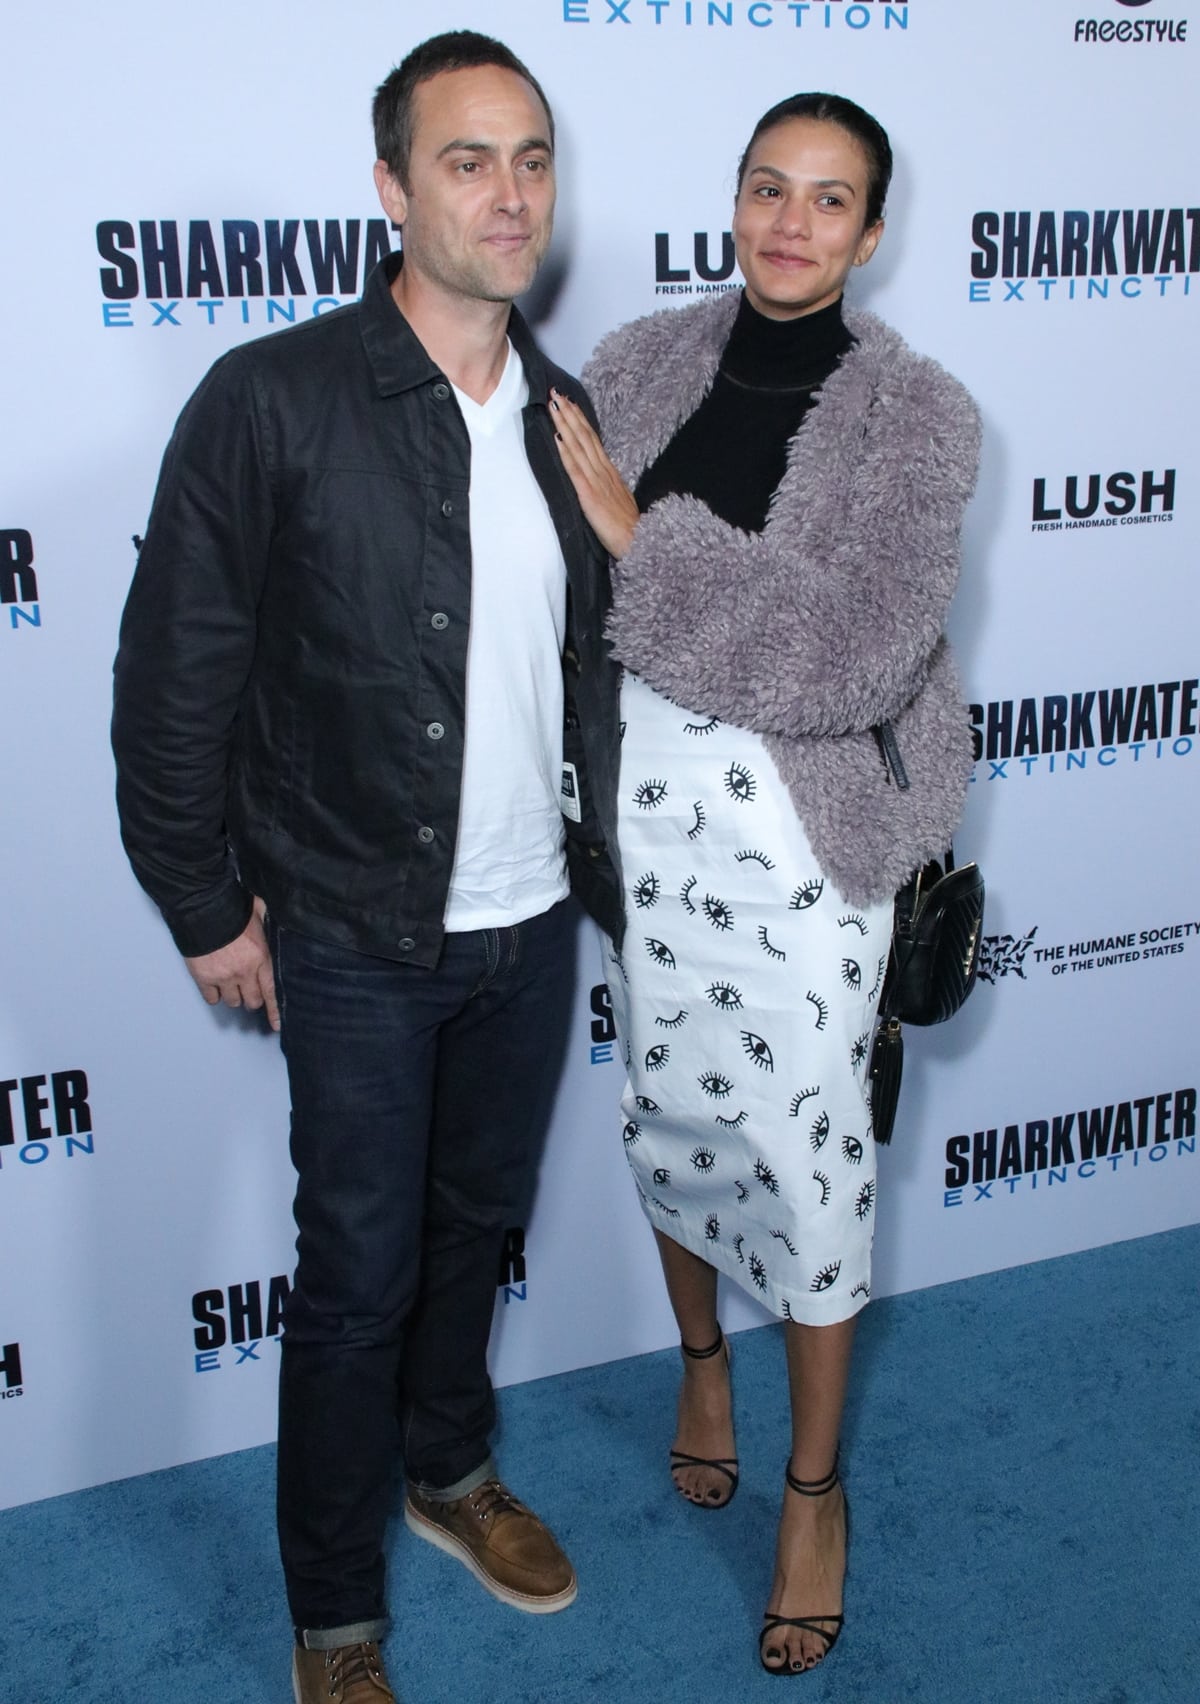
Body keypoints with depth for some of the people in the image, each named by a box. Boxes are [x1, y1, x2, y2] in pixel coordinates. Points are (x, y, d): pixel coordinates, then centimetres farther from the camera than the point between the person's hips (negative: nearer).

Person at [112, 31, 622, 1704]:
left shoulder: (567, 418, 2)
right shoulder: (274, 403, -15)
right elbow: (174, 673, -11)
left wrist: (609, 858, 11)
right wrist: (207, 904, -8)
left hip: (530, 924, 5)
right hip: (358, 939, -5)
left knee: (478, 1221, 21)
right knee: (359, 1274, 6)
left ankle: (451, 1469, 48)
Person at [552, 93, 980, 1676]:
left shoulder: (916, 411, -10)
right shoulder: (642, 361, 1)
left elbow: (863, 650, -22)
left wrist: (643, 537, -21)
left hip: (803, 819, -3)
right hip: (648, 791, 4)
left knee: (808, 1147, 6)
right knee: (668, 1101, 18)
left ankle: (815, 1486, 28)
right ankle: (700, 1356, 47)